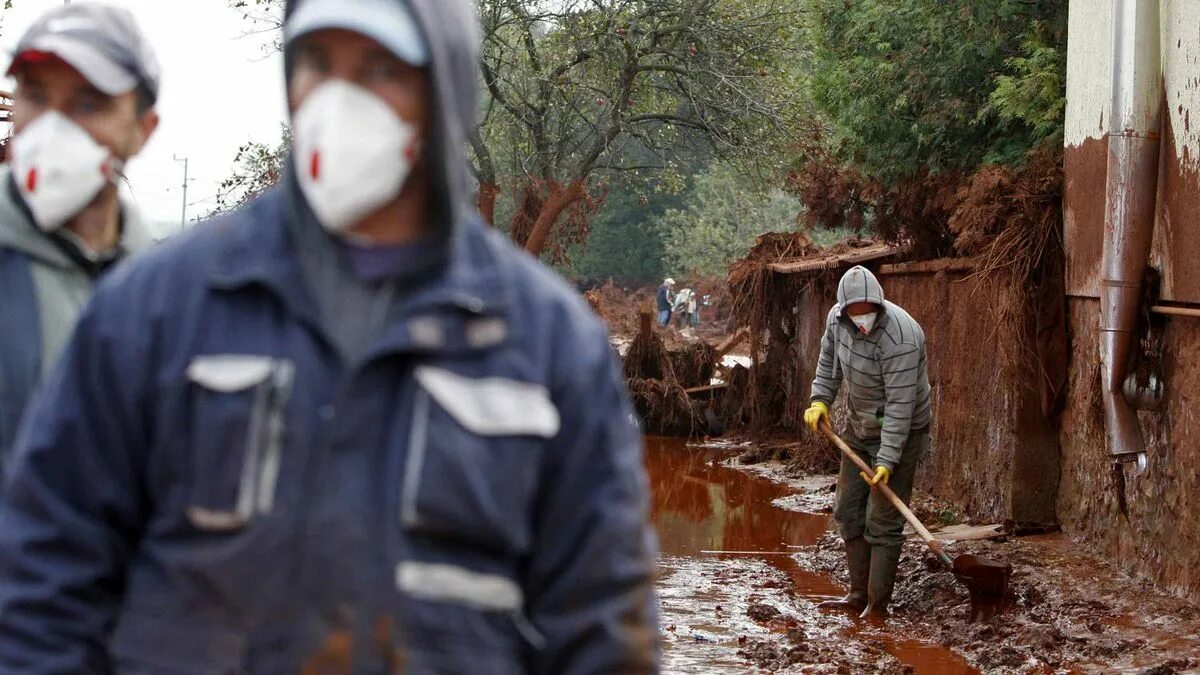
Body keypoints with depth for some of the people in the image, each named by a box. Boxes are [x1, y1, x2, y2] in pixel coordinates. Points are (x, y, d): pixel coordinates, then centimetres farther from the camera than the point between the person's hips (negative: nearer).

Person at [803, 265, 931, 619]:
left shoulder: (899, 338, -31)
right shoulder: (837, 318, -8)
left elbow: (900, 404, -31)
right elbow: (829, 359, 13)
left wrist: (887, 461, -33)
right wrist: (821, 399, -1)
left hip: (899, 432, -8)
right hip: (860, 428, 8)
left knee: (883, 521, -8)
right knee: (848, 511, 12)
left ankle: (878, 606, -2)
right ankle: (859, 593, 23)